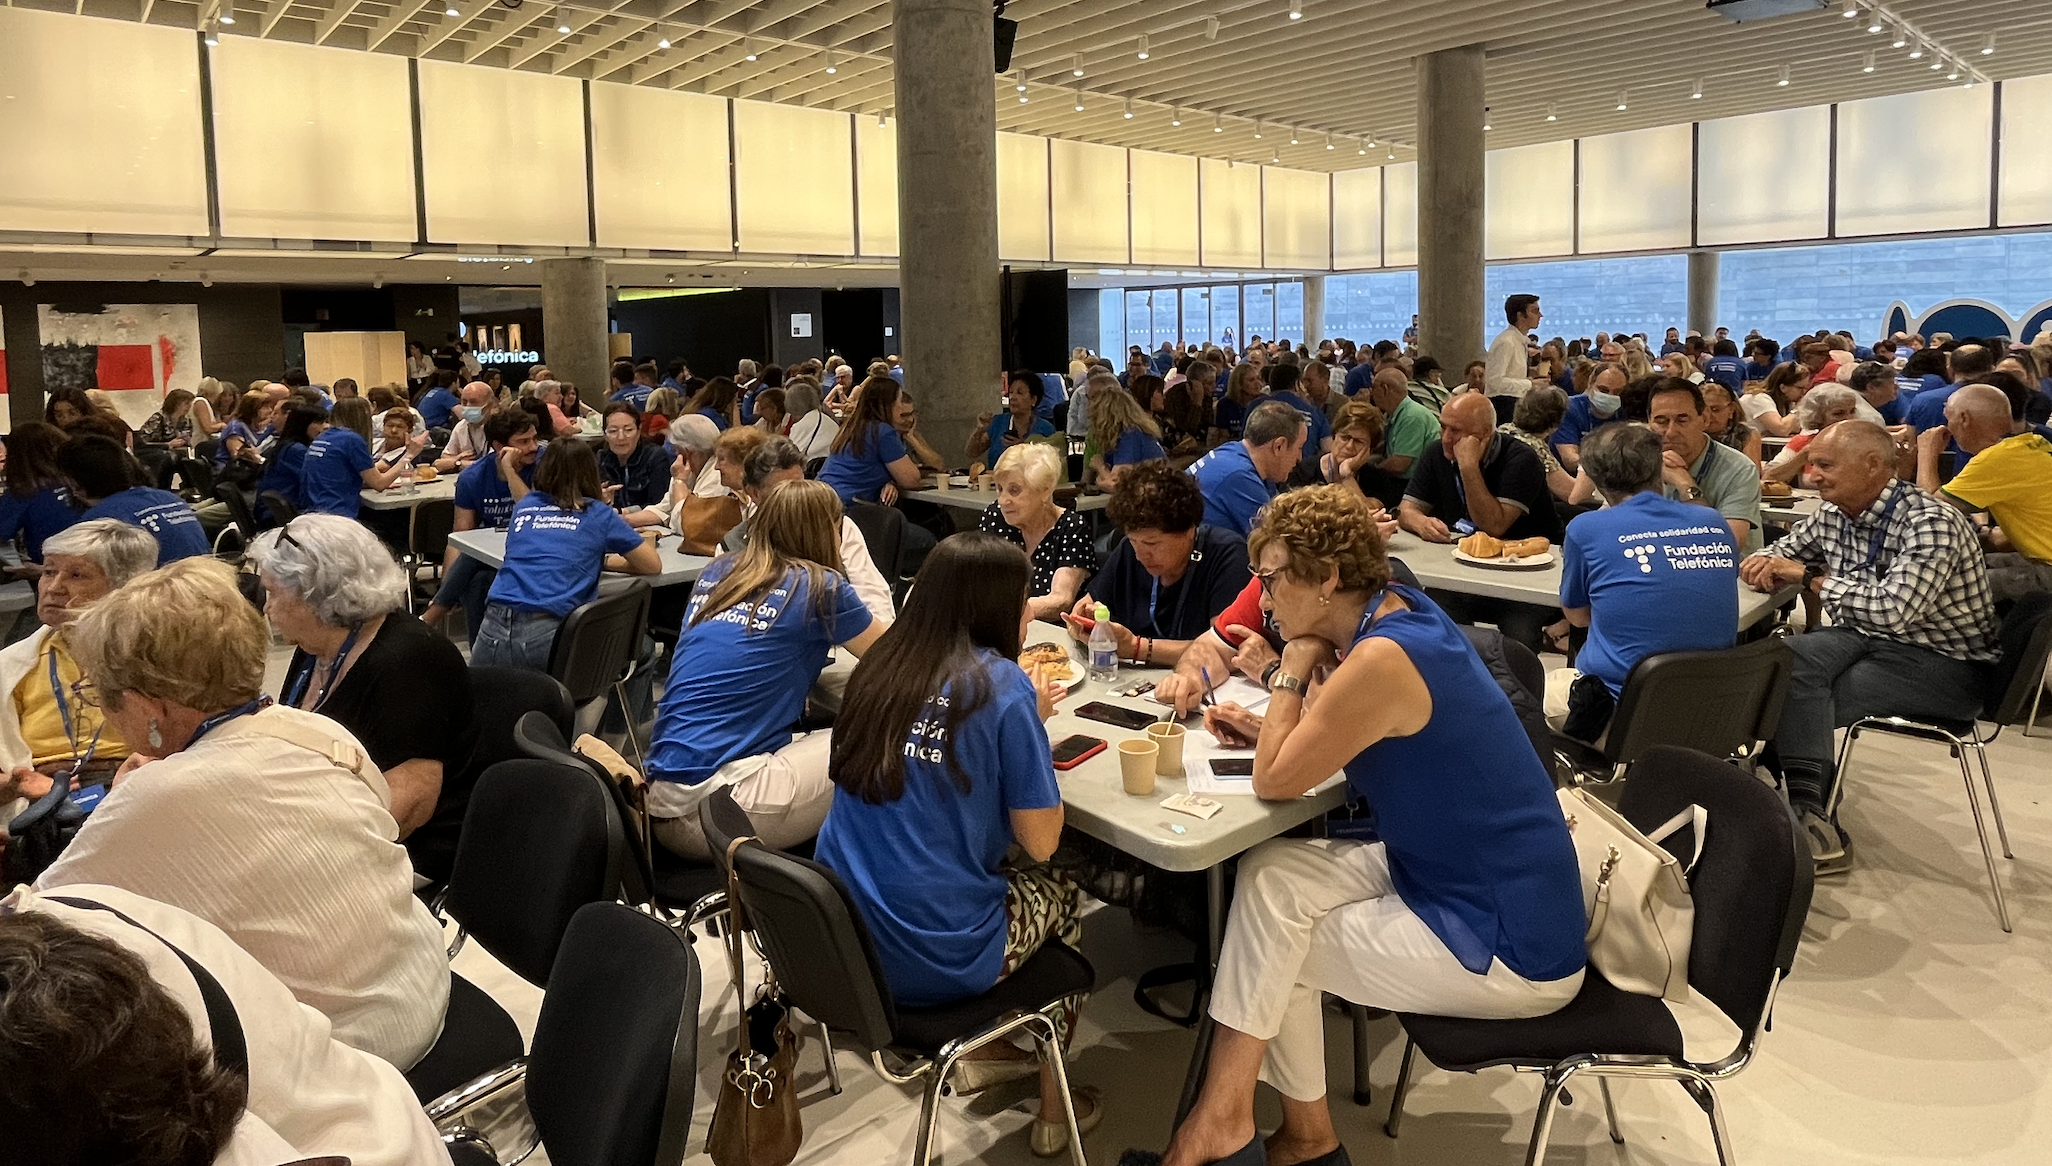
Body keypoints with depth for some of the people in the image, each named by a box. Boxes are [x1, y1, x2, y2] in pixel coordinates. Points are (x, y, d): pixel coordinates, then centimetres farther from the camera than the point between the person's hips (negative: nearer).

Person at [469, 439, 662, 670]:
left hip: (496, 629, 4)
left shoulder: (523, 506, 21)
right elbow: (653, 566, 17)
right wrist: (601, 559, 32)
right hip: (549, 638, -4)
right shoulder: (598, 514, 10)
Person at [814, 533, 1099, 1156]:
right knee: (1060, 895, 25)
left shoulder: (880, 665, 2)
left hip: (837, 941, 6)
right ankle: (1053, 1112, 37)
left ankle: (989, 1049, 38)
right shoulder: (1000, 684, -15)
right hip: (933, 961, -6)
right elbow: (1040, 843, -11)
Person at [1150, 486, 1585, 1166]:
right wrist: (1275, 730, 4)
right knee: (1270, 874, 2)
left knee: (1275, 950, -2)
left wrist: (1294, 667, -9)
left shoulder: (1381, 660, -26)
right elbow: (1362, 741, 17)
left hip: (1511, 954, -9)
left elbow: (1274, 782, -17)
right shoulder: (1400, 610, 2)